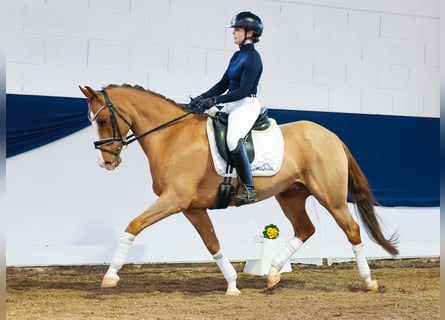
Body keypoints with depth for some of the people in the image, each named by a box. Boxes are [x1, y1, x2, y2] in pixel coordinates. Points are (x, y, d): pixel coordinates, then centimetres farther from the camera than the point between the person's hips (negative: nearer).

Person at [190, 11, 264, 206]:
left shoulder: (252, 58, -12)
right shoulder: (237, 56, 15)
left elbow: (243, 91, -18)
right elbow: (223, 84, 19)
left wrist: (215, 100, -22)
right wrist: (202, 98, 7)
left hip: (246, 105, -11)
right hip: (231, 105, 11)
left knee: (233, 139, -34)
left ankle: (248, 189, -31)